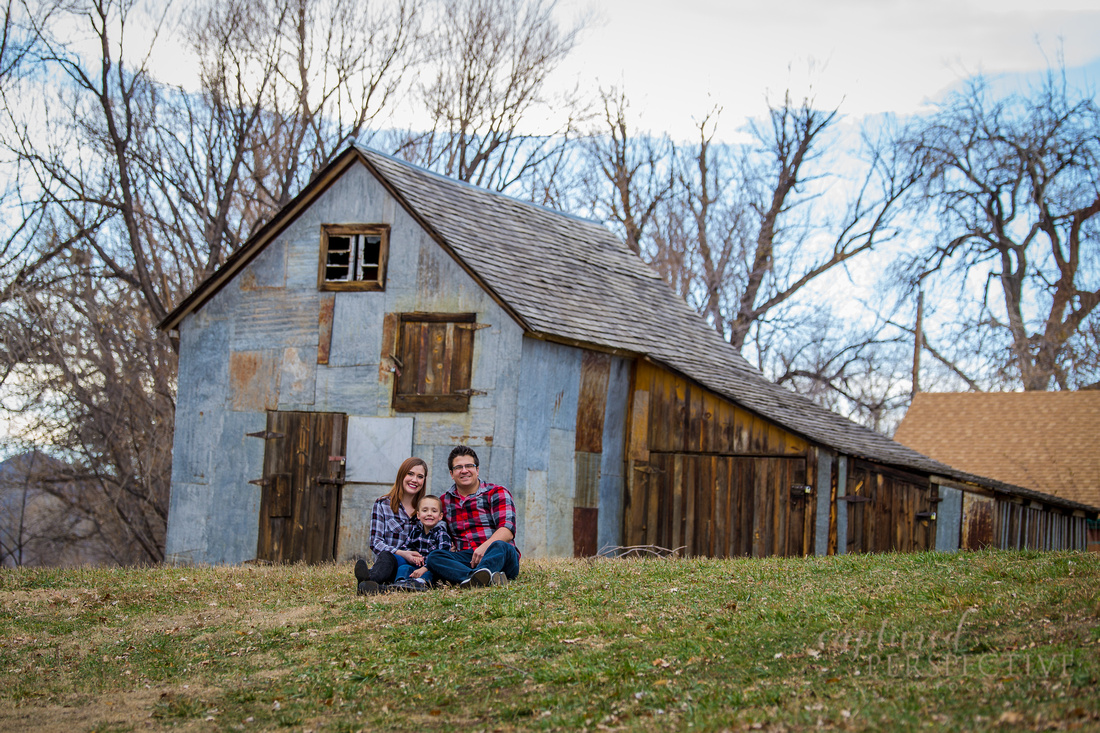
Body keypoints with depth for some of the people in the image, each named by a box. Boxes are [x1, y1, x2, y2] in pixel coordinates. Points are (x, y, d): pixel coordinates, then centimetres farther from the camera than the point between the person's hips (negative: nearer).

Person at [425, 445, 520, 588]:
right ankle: (488, 578, -54)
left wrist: (485, 547, -26)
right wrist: (451, 547, 3)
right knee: (433, 557, -27)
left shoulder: (497, 493, 8)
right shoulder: (445, 501, 20)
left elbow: (507, 530, -7)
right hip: (465, 559, 3)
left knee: (499, 546, -36)